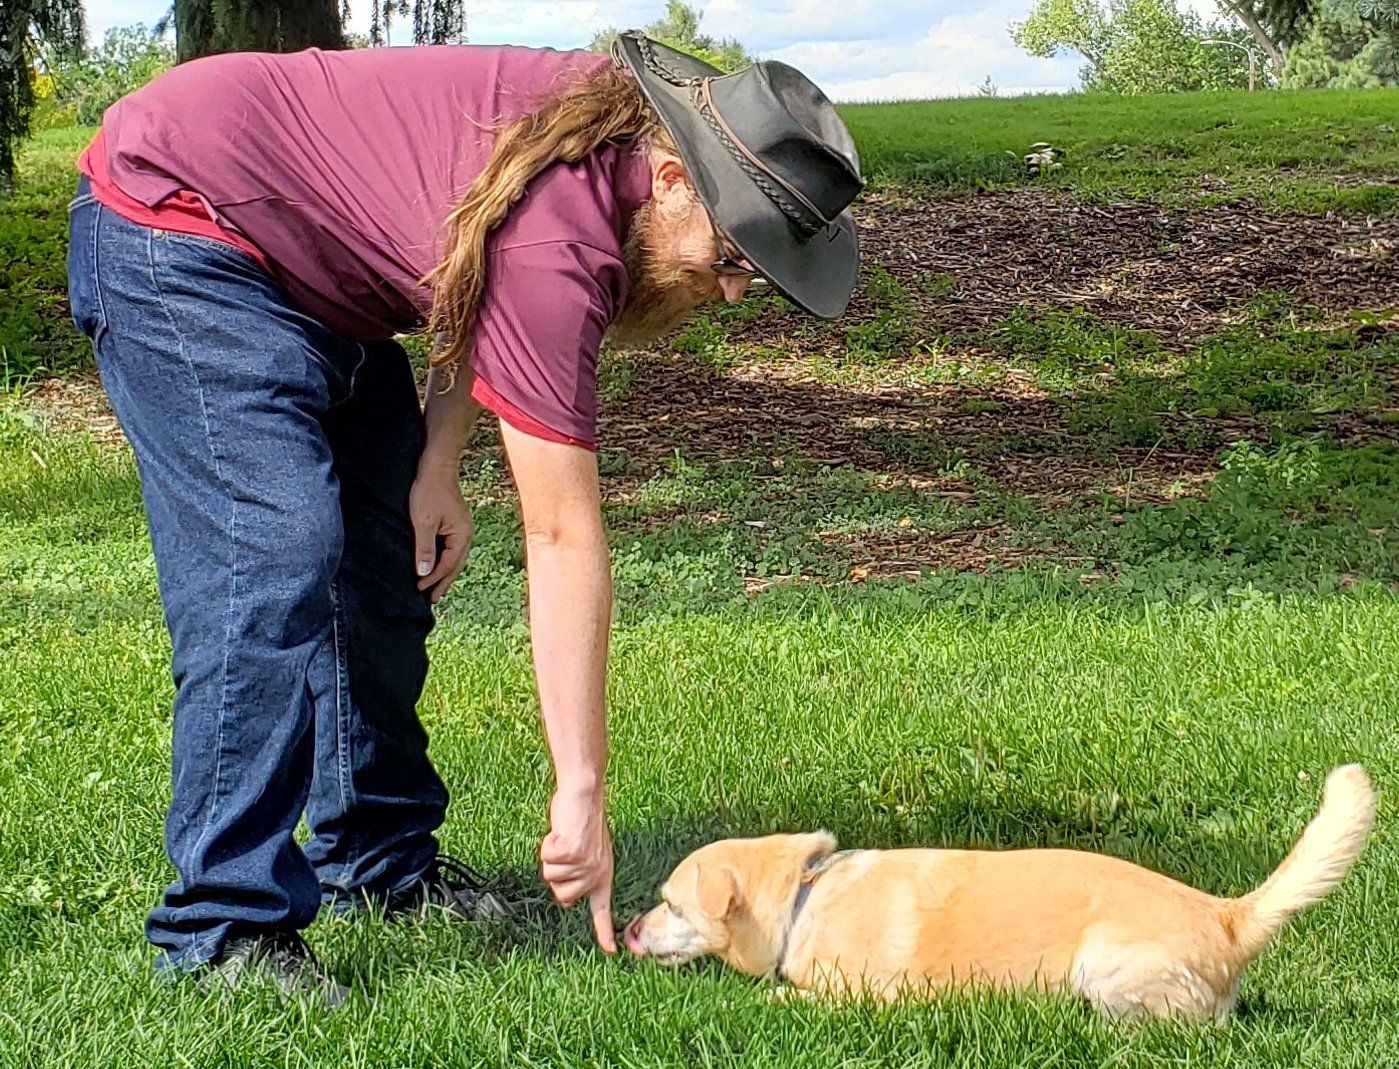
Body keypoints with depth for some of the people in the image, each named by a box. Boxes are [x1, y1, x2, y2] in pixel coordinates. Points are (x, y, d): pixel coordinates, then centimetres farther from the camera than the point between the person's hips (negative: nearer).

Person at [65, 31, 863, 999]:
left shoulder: (620, 127, -8)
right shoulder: (555, 240, -34)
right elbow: (563, 537, -33)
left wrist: (438, 467, -2)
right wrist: (581, 794, -29)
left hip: (317, 278, 10)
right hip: (177, 228, -10)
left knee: (389, 564, 10)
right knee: (274, 565, -22)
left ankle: (380, 862, 22)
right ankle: (224, 933, -18)